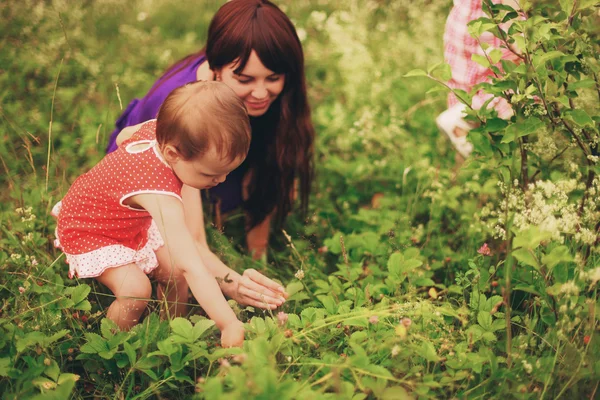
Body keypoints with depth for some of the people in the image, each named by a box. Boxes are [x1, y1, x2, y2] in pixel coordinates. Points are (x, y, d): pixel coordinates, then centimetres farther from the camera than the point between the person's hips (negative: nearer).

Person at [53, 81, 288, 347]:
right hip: (88, 232, -7)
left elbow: (124, 136, -1)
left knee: (174, 272, -3)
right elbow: (193, 265, -50)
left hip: (133, 222, 8)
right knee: (135, 289, -25)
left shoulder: (161, 130, -25)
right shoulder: (160, 195, -47)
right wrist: (230, 326, -52)